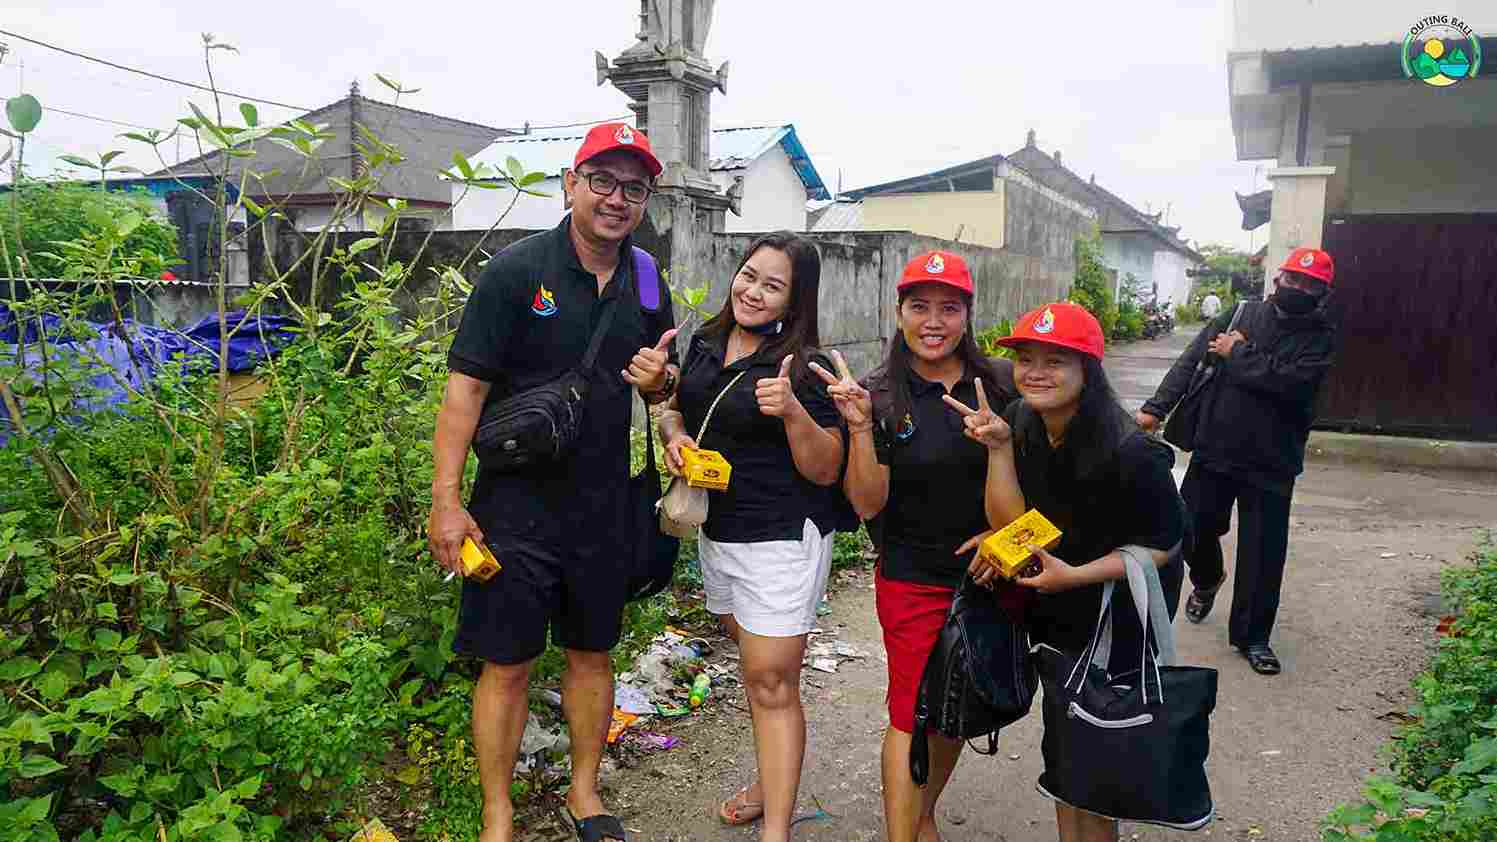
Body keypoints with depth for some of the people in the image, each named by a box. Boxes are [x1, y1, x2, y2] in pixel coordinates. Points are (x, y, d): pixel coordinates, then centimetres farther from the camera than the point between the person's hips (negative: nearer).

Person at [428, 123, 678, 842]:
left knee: (592, 653, 16)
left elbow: (664, 386, 17)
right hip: (516, 504, -4)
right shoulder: (517, 270, -10)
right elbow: (466, 384, -12)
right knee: (507, 665, 5)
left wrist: (657, 379, -9)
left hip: (603, 507, 5)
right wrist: (446, 501, -16)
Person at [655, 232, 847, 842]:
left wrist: (792, 411, -30)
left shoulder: (804, 368, -14)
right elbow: (675, 409, 17)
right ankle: (772, 780, 40)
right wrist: (673, 435, -6)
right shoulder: (706, 344, 4)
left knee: (771, 681, -4)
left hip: (782, 540, -7)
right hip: (716, 532, 7)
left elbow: (826, 471, -14)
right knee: (754, 662, 21)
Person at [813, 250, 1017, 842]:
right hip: (913, 579, -3)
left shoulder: (1001, 385, -4)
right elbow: (867, 505, -12)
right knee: (912, 716, 1)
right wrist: (861, 426, -24)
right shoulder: (880, 397, -7)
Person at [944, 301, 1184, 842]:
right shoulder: (1019, 425, -10)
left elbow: (1164, 543, -16)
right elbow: (1010, 524, -12)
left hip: (1114, 622, -5)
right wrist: (998, 448, -24)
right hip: (1051, 616, 5)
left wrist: (1075, 575, -24)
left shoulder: (1130, 453, -27)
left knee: (1094, 760, 9)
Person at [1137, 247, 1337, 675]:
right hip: (1214, 448, 2)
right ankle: (1207, 579, 46)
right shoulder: (1245, 314, 2)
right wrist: (1156, 407, -16)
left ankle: (1252, 636, 21)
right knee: (1194, 526, 12)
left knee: (1263, 553, 3)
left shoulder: (1319, 335, -3)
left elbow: (1292, 381, -22)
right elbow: (1192, 359, -5)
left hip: (1271, 462, -2)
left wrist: (1238, 354, -13)